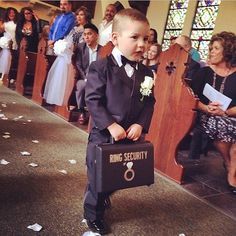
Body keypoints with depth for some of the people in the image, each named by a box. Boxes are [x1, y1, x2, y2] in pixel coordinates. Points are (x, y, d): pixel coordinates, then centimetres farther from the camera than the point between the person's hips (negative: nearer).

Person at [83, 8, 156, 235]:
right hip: (102, 134, -4)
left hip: (131, 136, 5)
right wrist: (111, 125, -22)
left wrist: (140, 124, -12)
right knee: (97, 176, 11)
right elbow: (92, 100, -17)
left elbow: (149, 103, 3)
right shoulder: (100, 67, -13)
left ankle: (102, 199, 49)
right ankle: (93, 213, 34)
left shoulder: (146, 73, 2)